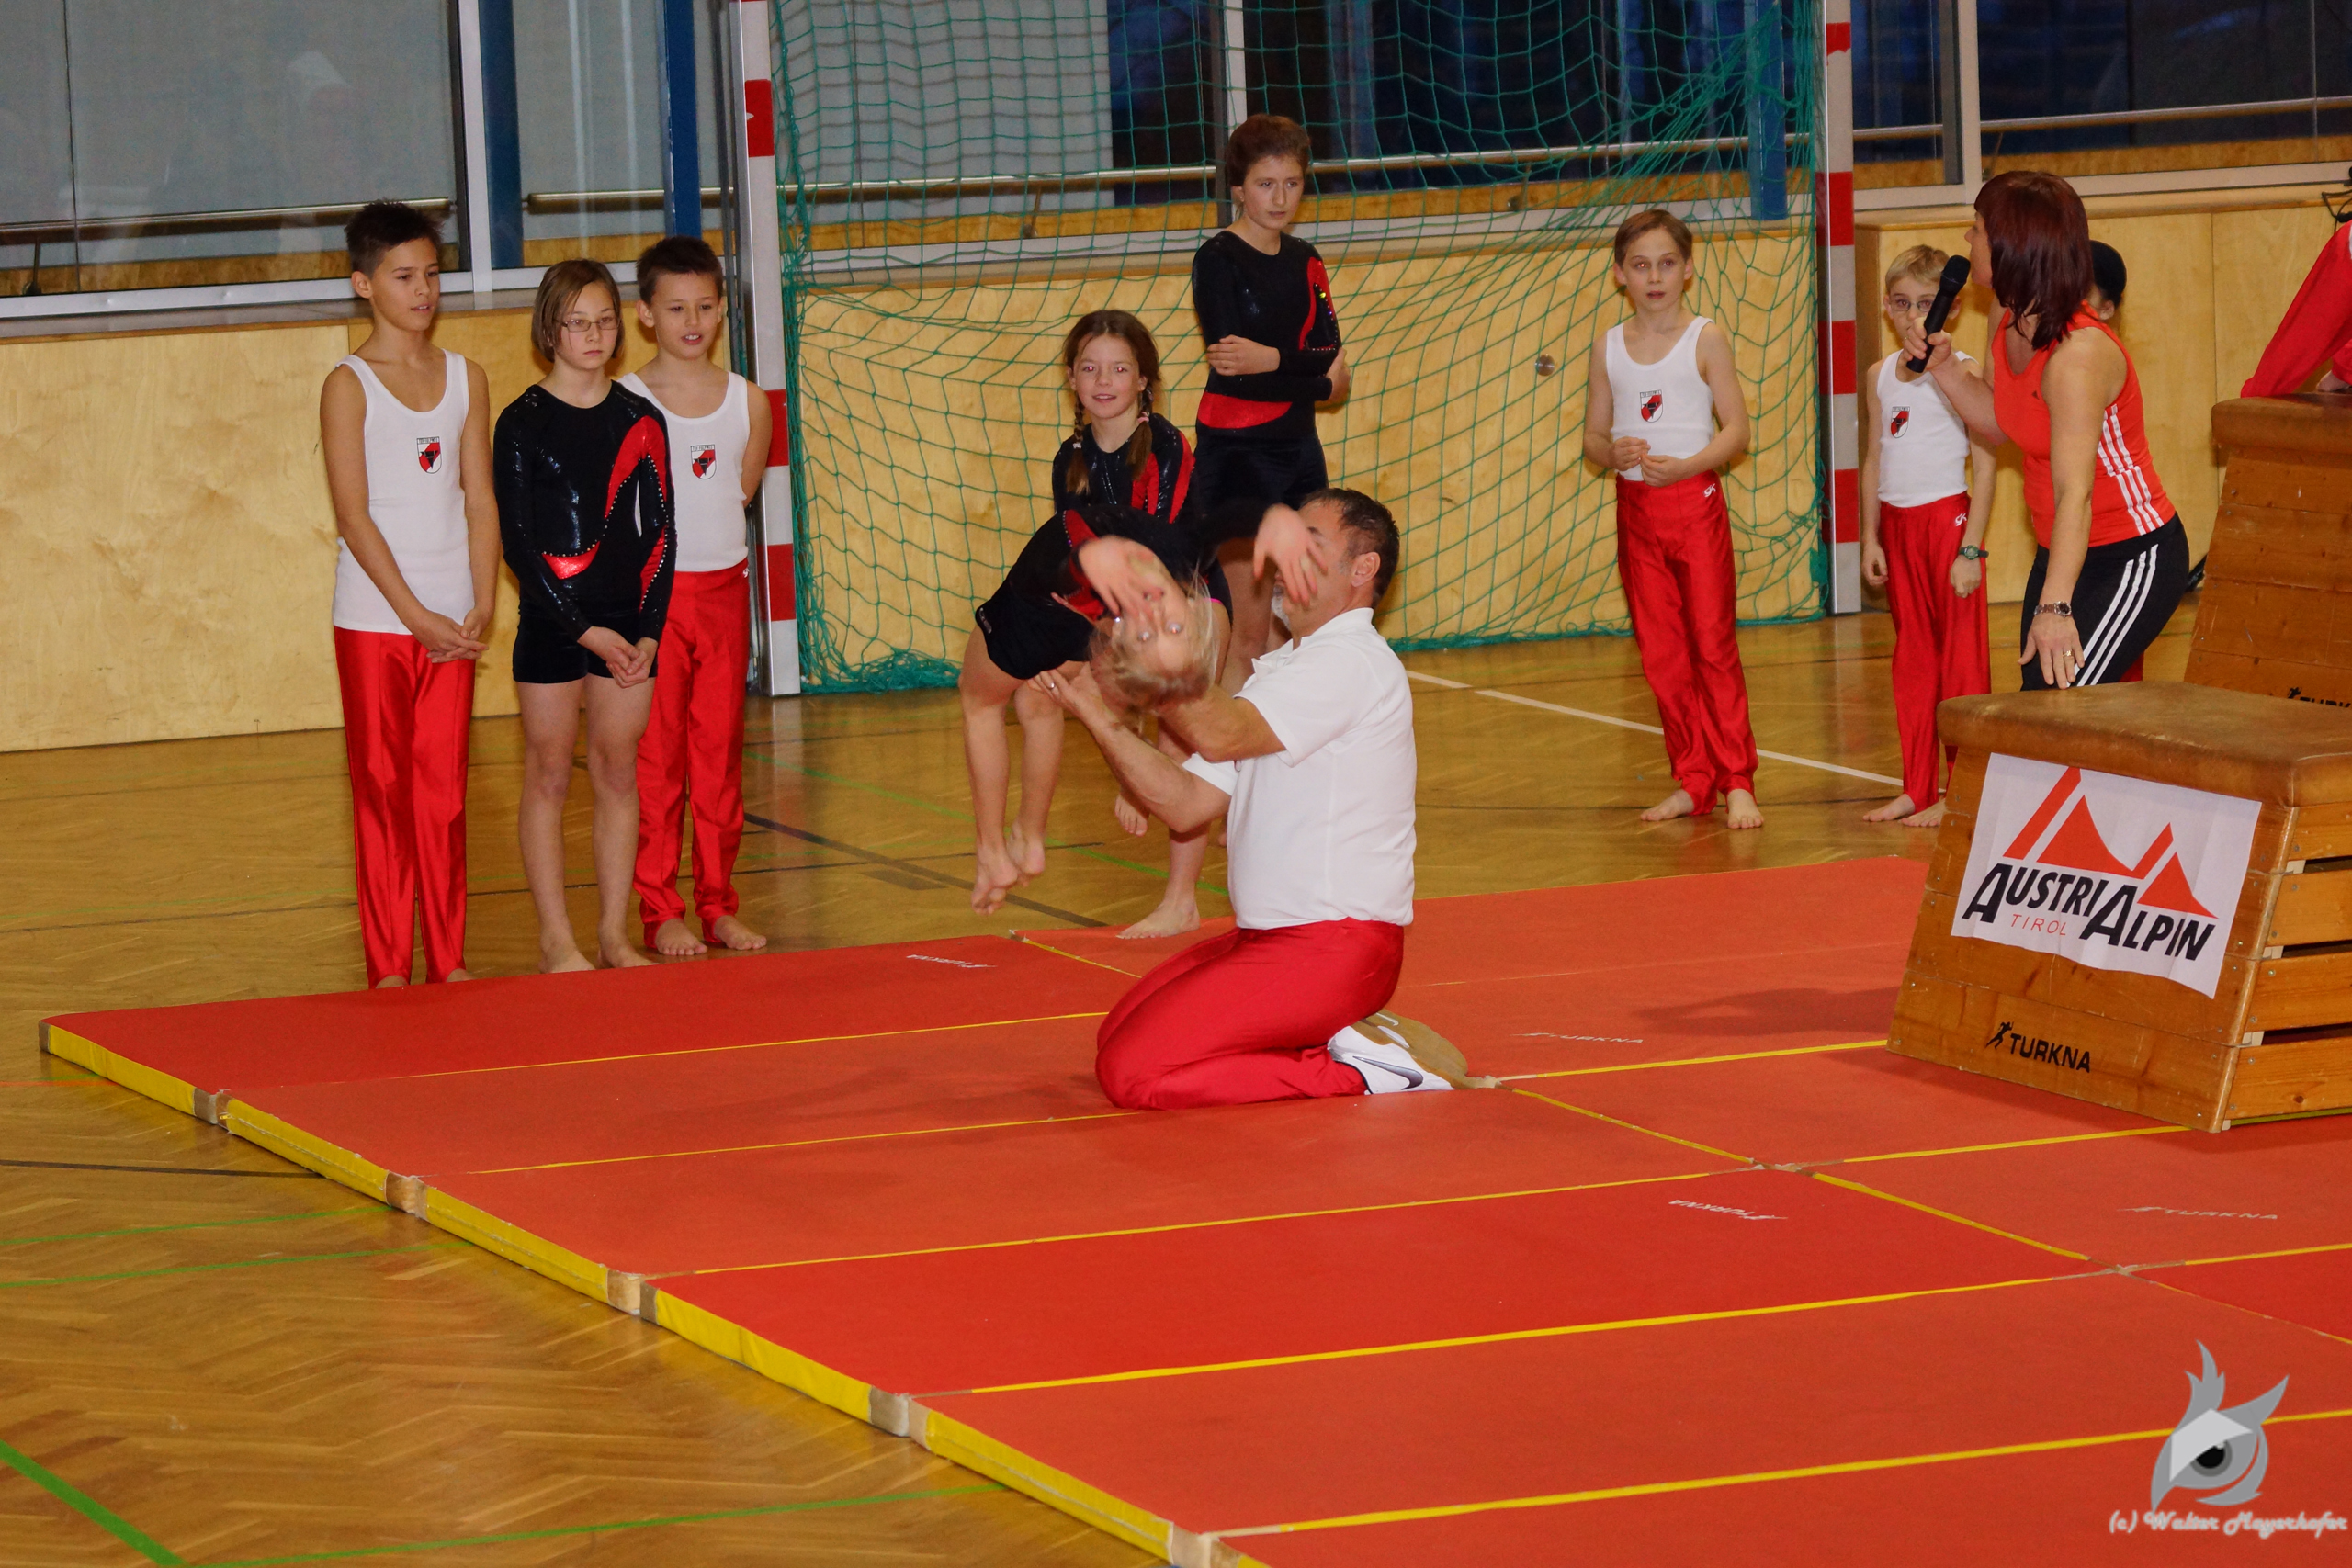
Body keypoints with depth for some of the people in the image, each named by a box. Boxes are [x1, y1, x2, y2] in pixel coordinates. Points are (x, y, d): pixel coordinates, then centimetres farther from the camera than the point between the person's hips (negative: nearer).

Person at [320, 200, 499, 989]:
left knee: (444, 788, 5)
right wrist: (416, 615, -13)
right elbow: (354, 516, -9)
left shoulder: (466, 378, 9)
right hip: (375, 620, -3)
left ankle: (447, 958, 11)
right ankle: (387, 963, 5)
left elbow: (480, 502, 8)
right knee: (382, 789, 1)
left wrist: (481, 609, -4)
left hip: (450, 619, 3)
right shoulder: (349, 385, -4)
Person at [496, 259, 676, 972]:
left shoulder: (641, 421, 6)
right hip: (551, 622, -3)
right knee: (548, 777, 2)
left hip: (628, 624, 3)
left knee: (618, 776, 6)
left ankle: (614, 934, 13)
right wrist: (584, 630, -12)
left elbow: (660, 533, 6)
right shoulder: (524, 424, -5)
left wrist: (648, 630, -4)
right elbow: (519, 541, -8)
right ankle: (555, 940, 6)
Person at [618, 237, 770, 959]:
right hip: (652, 593, -3)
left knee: (720, 753, 7)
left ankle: (719, 905, 13)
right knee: (654, 756, -1)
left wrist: (707, 544, 8)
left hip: (724, 592, 3)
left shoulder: (748, 402, 3)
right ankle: (660, 910, 4)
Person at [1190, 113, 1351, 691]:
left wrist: (1272, 360, -19)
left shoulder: (1304, 261, 12)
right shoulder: (1217, 260, -7)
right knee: (1250, 634, -7)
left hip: (1299, 448, 6)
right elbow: (1232, 375, -16)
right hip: (1237, 451, -6)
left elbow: (1331, 356, -1)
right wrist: (1322, 384, -9)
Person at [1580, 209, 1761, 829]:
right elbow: (1593, 434, 12)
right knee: (1660, 654, 6)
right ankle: (1693, 782, 14)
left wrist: (1686, 466, -20)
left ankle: (1737, 782, 0)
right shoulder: (1609, 347, 8)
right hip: (1636, 510, 4)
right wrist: (1612, 452, -11)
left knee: (1713, 643, -5)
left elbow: (1736, 430, -5)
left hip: (1694, 501, -4)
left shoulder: (1705, 339, -3)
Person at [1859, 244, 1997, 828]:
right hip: (1897, 524, 6)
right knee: (1912, 659, 12)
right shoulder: (1880, 377, 9)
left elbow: (1984, 465, -11)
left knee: (1960, 659, -1)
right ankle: (1917, 788, 19)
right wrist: (1870, 538, 8)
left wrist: (1972, 549, -15)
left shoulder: (1962, 372, -9)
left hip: (1948, 519, -6)